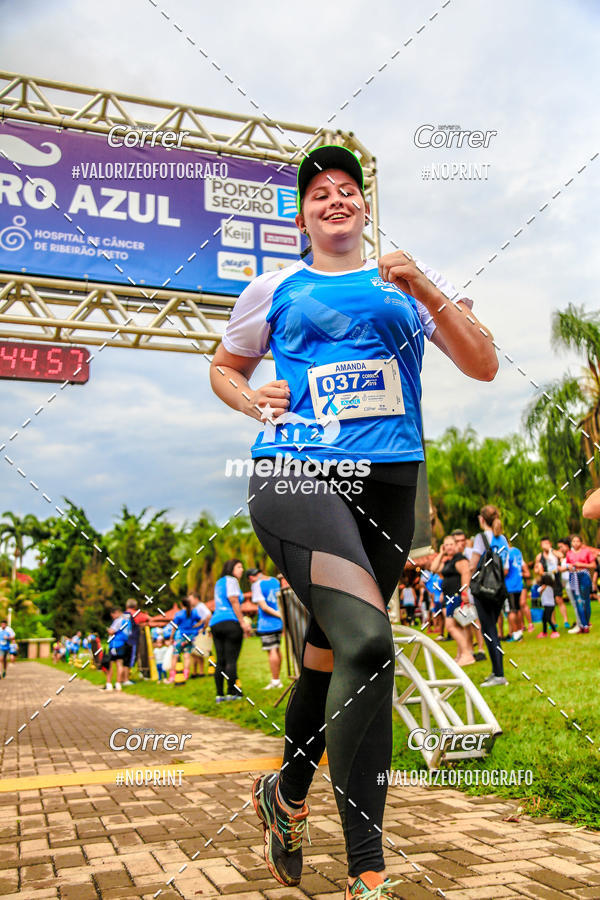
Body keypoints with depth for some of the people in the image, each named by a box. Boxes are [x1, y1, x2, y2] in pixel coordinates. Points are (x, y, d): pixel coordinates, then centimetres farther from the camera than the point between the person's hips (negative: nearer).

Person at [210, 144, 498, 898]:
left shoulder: (410, 282, 16)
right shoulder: (274, 290, 13)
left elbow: (483, 365, 7)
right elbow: (224, 366, 25)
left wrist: (424, 288, -6)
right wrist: (256, 403, 3)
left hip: (388, 484, 3)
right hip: (294, 474, -3)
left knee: (330, 650, 13)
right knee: (367, 642, -24)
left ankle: (286, 793, 40)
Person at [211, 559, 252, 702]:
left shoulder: (218, 583, 25)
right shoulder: (231, 580, 0)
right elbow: (234, 602, -10)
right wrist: (243, 622, -10)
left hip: (215, 623, 8)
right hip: (230, 622, -8)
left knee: (220, 661, 6)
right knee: (231, 660, -6)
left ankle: (219, 694, 5)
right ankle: (232, 692, -5)